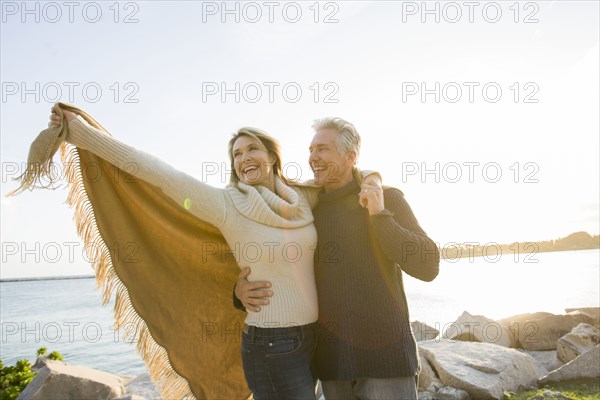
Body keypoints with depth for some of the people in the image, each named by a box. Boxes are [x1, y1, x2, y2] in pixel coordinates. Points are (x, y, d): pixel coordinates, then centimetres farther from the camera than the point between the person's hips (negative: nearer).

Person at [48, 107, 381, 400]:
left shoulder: (301, 199, 3)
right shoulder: (228, 206, -12)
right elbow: (157, 173, -15)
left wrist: (369, 177, 6)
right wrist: (84, 133, -15)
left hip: (312, 338, 6)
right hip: (271, 348, -5)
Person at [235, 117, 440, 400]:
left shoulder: (389, 200, -3)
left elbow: (426, 267, -11)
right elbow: (269, 273, 8)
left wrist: (380, 215, -18)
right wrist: (243, 292, -16)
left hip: (387, 353, -3)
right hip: (332, 356, 4)